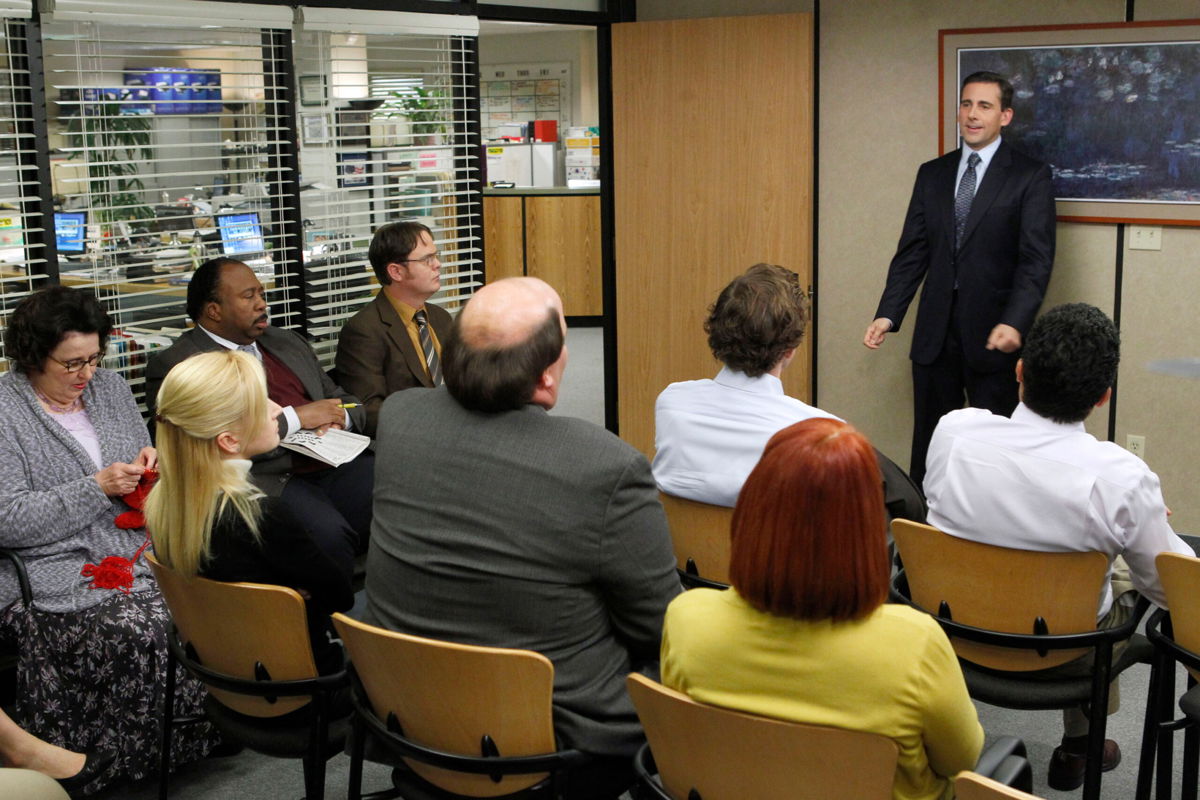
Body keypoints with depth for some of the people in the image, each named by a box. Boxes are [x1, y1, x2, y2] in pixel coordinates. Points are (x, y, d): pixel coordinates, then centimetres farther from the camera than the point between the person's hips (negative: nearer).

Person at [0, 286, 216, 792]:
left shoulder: (110, 388, 16)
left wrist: (150, 466, 4)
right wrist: (97, 488, -15)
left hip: (137, 552, 6)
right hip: (52, 573, -6)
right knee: (132, 629, -32)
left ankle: (205, 726, -6)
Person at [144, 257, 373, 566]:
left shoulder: (288, 342, 23)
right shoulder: (174, 366, 0)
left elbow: (346, 400, 27)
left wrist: (337, 418, 2)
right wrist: (296, 417, -10)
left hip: (335, 467, 6)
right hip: (266, 480, -6)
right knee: (327, 532, -35)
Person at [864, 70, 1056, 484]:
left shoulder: (1031, 177, -2)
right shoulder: (932, 174, 11)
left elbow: (1036, 259, -10)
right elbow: (912, 252, 9)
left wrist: (1014, 323, -24)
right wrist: (888, 314, -3)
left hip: (993, 335, -4)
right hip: (935, 333, 4)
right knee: (928, 443, 10)